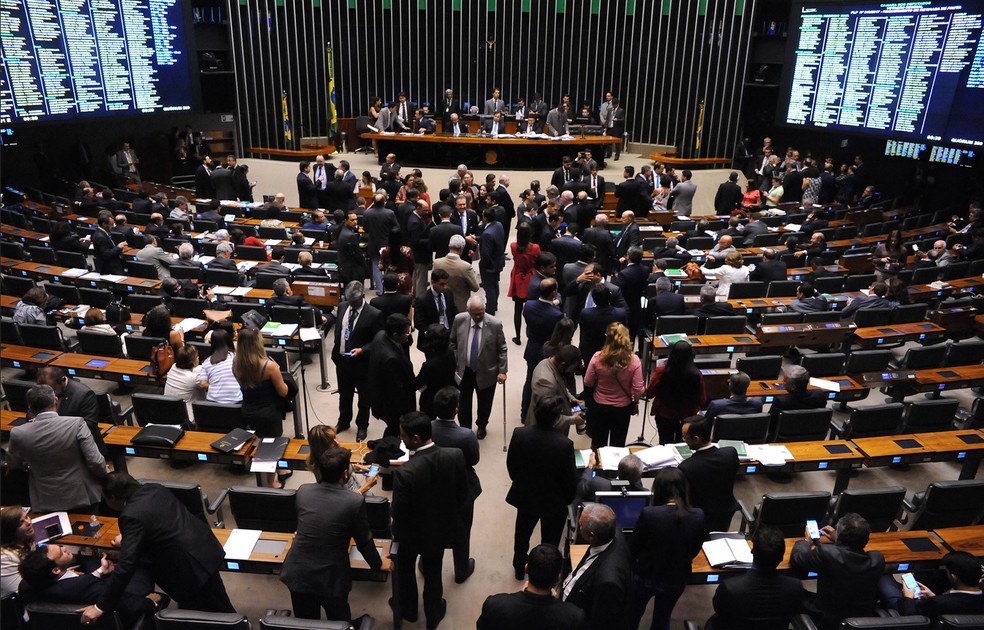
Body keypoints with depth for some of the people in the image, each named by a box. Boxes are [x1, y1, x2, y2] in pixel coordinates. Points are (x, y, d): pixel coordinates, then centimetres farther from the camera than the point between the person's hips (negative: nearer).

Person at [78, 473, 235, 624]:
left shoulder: (132, 516, -20)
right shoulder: (154, 488, 5)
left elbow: (127, 564, -23)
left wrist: (101, 606, -17)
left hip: (191, 565, -9)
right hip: (205, 546, 9)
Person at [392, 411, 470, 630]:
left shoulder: (405, 472, -37)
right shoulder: (456, 456, -23)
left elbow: (399, 514, -23)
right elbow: (463, 495, -8)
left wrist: (398, 535, -1)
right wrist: (455, 520, 9)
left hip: (413, 534, -3)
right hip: (442, 528, 3)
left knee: (405, 568, 29)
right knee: (433, 573, 27)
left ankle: (408, 610, 52)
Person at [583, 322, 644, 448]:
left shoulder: (597, 358, -23)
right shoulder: (634, 360, -23)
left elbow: (588, 383, -10)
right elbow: (638, 389, -17)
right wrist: (635, 402, 3)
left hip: (599, 406, 0)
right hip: (623, 408, 0)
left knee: (598, 444, 23)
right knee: (618, 444, 22)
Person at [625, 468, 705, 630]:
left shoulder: (649, 514, -28)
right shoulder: (698, 516, -18)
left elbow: (633, 549, -13)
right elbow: (694, 551, -1)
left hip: (645, 576, -3)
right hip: (677, 579, 3)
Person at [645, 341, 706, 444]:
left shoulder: (661, 372, -23)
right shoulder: (696, 375, -21)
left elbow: (649, 394, -9)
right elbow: (702, 400, -9)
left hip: (664, 416, 0)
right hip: (687, 417, 1)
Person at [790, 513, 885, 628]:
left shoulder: (827, 553, -30)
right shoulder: (878, 559, -18)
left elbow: (796, 559, -10)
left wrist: (807, 540, 9)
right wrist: (836, 540, 17)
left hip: (827, 622, -4)